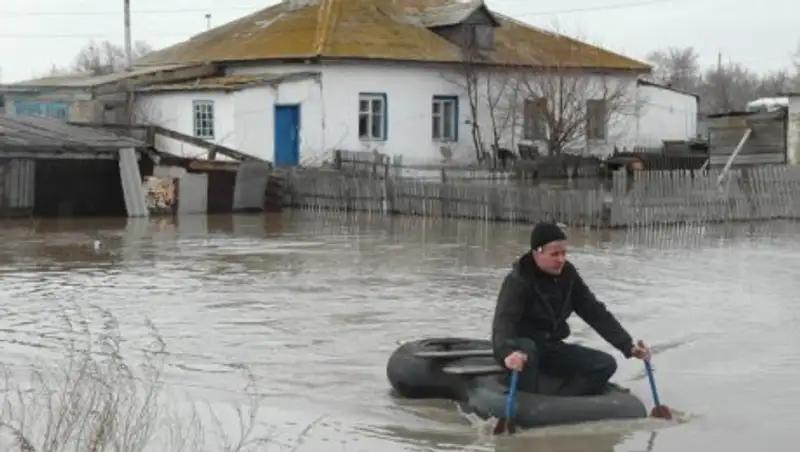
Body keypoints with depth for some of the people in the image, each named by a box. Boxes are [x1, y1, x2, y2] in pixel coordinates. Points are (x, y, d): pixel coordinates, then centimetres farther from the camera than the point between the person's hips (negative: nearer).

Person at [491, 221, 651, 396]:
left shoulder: (568, 274, -1)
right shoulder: (518, 280, -21)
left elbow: (595, 312, 1)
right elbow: (503, 321, -36)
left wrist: (628, 345, -9)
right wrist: (508, 352, -58)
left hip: (551, 348, 7)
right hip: (521, 348, -6)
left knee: (605, 364, -9)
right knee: (526, 350, -41)